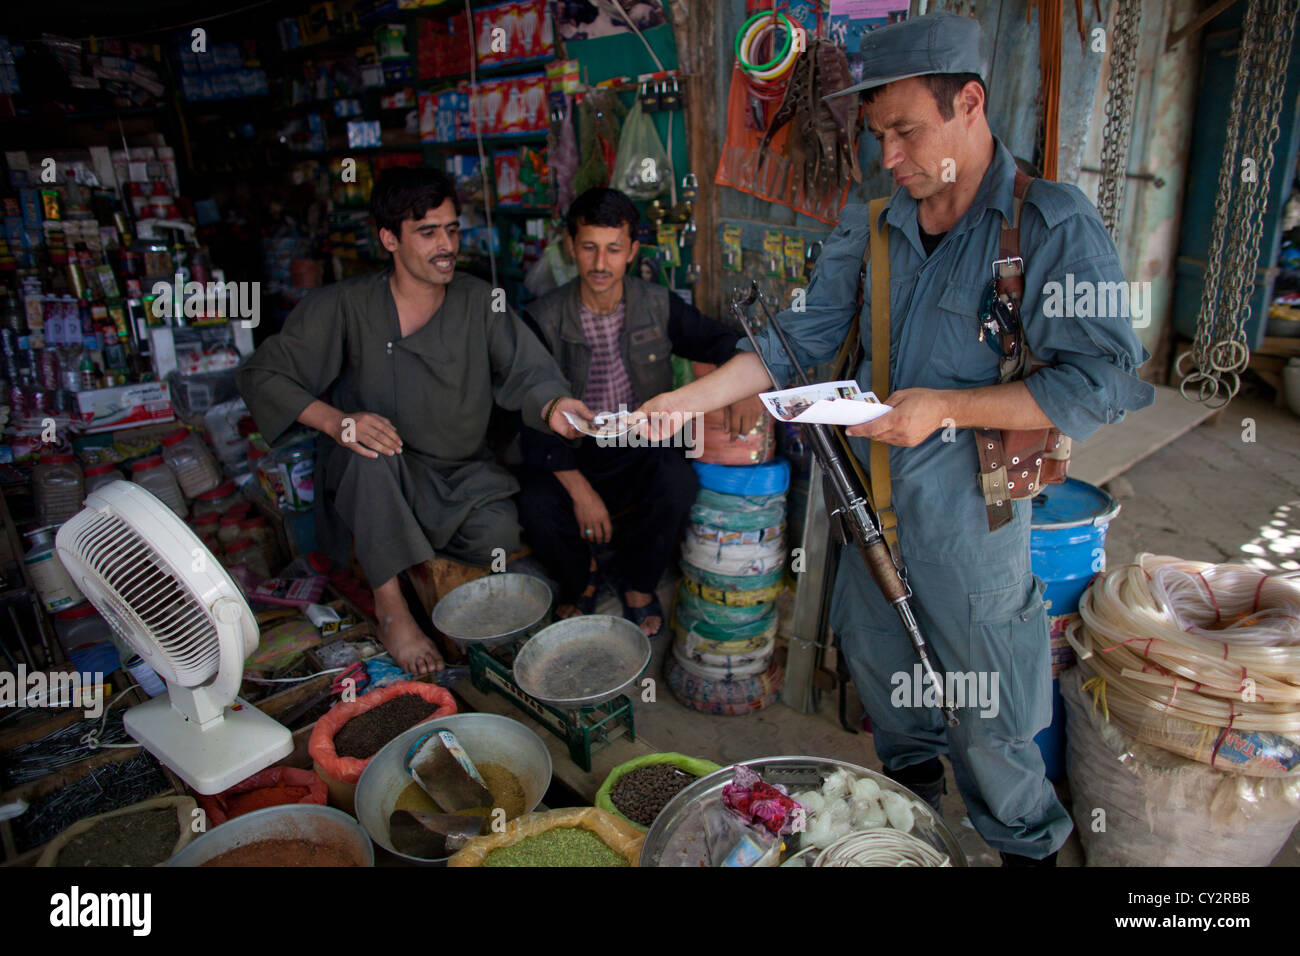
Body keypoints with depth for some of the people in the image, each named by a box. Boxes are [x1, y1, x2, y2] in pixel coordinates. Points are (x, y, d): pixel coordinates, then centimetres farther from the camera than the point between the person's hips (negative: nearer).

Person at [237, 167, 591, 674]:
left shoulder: (480, 301, -4)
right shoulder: (345, 306, -10)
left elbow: (527, 371, -13)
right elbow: (260, 374, -10)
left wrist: (552, 404, -38)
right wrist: (335, 420, -29)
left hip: (464, 477, 2)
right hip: (372, 480, -2)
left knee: (500, 539, -24)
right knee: (371, 449, -35)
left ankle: (433, 561, 13)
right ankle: (390, 607, -22)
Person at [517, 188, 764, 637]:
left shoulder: (659, 306, -2)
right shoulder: (542, 320, -8)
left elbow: (721, 342, 4)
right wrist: (578, 488, -22)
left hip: (644, 448, 1)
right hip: (572, 454, 0)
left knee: (680, 482, -30)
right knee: (536, 505, -29)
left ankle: (639, 584, 0)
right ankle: (581, 580, 8)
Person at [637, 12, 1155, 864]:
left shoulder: (1052, 225, -13)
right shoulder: (871, 226, 4)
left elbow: (1105, 379, -17)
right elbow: (802, 338, 4)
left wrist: (947, 406, -24)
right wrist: (690, 399, -6)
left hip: (971, 513, -5)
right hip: (871, 500, 6)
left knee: (987, 720, 10)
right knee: (875, 658, 24)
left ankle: (1028, 845, 40)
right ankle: (914, 780, 53)